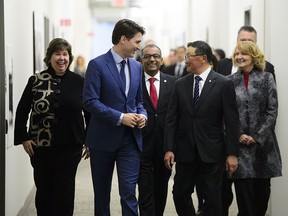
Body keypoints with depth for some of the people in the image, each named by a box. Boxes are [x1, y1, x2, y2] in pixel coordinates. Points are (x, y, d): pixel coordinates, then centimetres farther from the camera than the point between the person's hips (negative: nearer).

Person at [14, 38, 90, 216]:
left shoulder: (79, 82, 0)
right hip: (41, 147, 1)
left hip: (70, 147, -1)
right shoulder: (36, 81, 0)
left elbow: (90, 112, 7)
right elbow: (22, 111, 4)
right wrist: (23, 138, -2)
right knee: (44, 189, 9)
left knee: (65, 191, 2)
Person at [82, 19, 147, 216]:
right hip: (103, 138, -3)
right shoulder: (97, 65, -9)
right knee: (102, 192, 11)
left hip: (130, 139, 4)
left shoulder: (137, 66, 9)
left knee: (129, 192, -4)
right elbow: (90, 101, -15)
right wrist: (120, 117, -19)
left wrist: (142, 115, -3)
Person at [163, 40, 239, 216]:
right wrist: (169, 149, -3)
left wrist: (232, 153, -9)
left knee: (213, 198, 3)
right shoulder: (180, 84, 6)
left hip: (212, 153, -3)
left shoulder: (224, 84, -5)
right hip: (185, 152, 4)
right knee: (180, 194, 8)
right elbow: (172, 119, 5)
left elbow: (232, 121, -6)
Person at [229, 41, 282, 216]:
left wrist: (258, 137, -9)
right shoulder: (230, 81, 5)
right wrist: (238, 135, -8)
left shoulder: (266, 78, 2)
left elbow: (272, 111, -2)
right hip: (239, 144, 0)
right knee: (243, 190, -1)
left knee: (262, 189, 5)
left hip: (263, 143, 0)